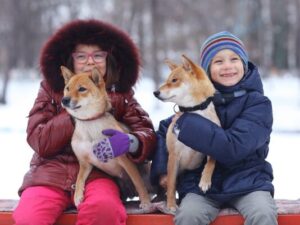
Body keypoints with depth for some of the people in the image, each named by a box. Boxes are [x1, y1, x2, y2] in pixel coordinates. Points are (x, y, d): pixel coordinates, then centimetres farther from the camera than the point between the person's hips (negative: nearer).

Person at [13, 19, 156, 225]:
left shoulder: (120, 95, 11)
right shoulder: (51, 90, 9)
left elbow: (148, 134, -1)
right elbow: (39, 140, -2)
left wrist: (131, 142, -25)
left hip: (97, 174, 0)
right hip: (52, 172, 0)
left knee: (104, 207, -35)